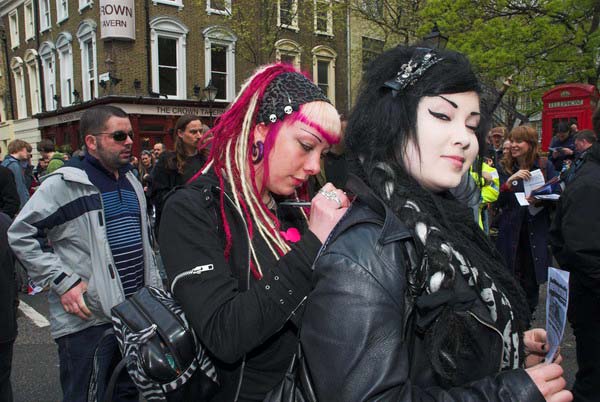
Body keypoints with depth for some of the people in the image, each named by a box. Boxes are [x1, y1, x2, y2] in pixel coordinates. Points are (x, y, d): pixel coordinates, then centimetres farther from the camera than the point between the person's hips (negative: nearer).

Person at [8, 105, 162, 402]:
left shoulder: (131, 182, 12)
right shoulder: (65, 183, -12)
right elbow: (21, 235, -11)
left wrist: (154, 288, 15)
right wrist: (63, 281, -16)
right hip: (87, 319, -7)